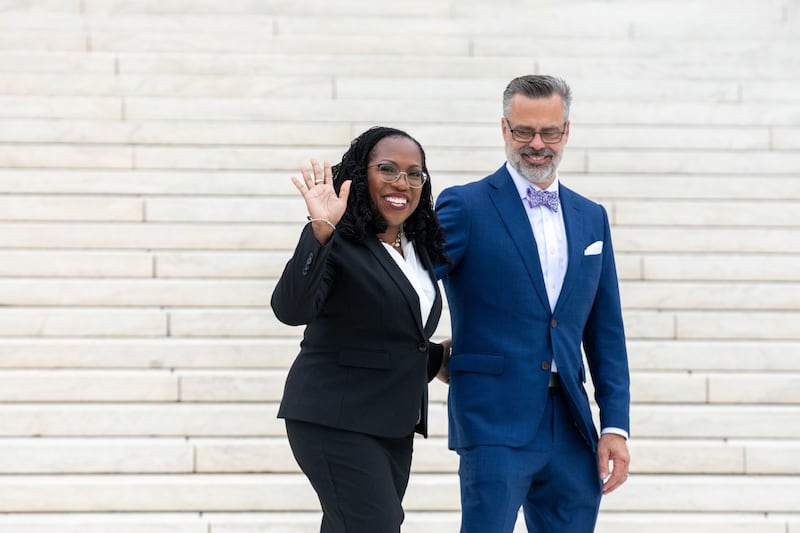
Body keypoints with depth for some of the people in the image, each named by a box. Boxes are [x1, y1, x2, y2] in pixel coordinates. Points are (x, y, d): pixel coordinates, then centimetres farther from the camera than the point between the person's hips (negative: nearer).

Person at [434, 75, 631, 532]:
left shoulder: (591, 218, 15)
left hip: (571, 427, 5)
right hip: (495, 423, -5)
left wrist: (616, 425, 8)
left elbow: (606, 334, 15)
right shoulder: (466, 207, -1)